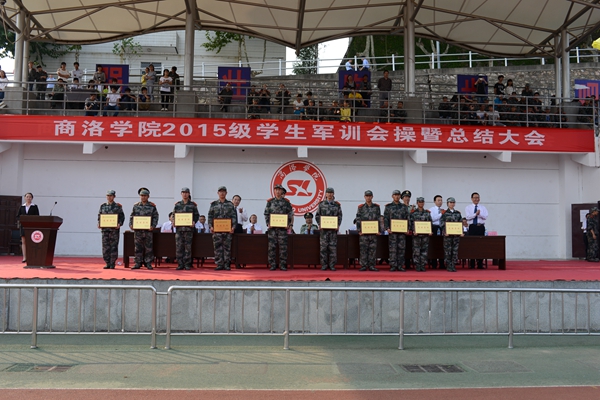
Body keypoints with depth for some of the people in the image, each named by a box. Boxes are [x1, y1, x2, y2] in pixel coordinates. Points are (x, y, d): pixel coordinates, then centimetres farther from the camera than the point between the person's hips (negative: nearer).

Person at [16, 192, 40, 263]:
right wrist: (19, 222, -7)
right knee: (23, 241, 0)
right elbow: (18, 216, 12)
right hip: (23, 225, 3)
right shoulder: (22, 207, 13)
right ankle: (24, 257, 0)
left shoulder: (35, 207, 5)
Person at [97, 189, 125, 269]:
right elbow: (99, 216, 14)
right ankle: (107, 263, 10)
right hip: (105, 229, 3)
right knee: (105, 246, 3)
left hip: (114, 229, -3)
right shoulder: (102, 206, 10)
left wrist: (119, 224, -15)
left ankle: (112, 264, 5)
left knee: (114, 246, -1)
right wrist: (99, 224, -2)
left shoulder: (118, 206, 2)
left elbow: (122, 216, 1)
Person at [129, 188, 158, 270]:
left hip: (148, 230, -2)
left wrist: (153, 226, -12)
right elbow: (131, 216, 11)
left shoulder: (152, 206, 2)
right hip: (137, 230, 2)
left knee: (148, 247, 2)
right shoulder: (136, 206, 9)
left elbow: (155, 217, 0)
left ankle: (148, 263, 8)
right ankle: (138, 263, 11)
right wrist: (131, 225, -3)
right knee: (138, 247, 5)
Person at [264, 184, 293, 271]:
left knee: (283, 247, -1)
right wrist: (268, 224, -4)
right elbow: (266, 213, 8)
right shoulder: (270, 201, 8)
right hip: (272, 227, 1)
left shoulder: (286, 202, 5)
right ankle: (272, 265, 6)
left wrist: (289, 225, -5)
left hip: (283, 227, -1)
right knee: (272, 246, 0)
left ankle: (283, 265, 5)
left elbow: (291, 214, 4)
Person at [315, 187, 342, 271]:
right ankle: (324, 265, 6)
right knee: (323, 247, -1)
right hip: (323, 228, 0)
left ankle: (332, 265, 6)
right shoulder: (321, 204, 6)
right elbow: (317, 216, 7)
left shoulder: (337, 205, 7)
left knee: (333, 247, 0)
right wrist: (320, 224, -6)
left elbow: (340, 216, 7)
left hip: (333, 229, 0)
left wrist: (338, 225, -6)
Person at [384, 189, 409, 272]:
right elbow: (385, 218, 3)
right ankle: (393, 266, 2)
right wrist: (387, 228, -9)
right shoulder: (388, 206, 6)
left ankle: (400, 266, 8)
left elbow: (407, 218, 11)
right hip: (392, 231, -2)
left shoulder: (404, 206, 12)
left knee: (401, 249, 3)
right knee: (393, 249, -2)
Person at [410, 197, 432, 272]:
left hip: (425, 234, 3)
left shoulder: (427, 212, 12)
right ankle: (417, 266, 2)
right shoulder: (413, 213, 3)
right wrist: (413, 231, -14)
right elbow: (411, 223, -1)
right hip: (416, 234, -3)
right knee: (416, 251, -3)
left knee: (424, 250, 2)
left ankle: (423, 266, 8)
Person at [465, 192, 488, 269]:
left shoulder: (483, 208, 12)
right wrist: (475, 214, -19)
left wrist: (479, 214, -20)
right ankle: (472, 264, 3)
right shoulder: (468, 207, 8)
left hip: (481, 227, 1)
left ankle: (480, 264, 1)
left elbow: (485, 217, -3)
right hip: (472, 227, -1)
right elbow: (468, 217, -8)